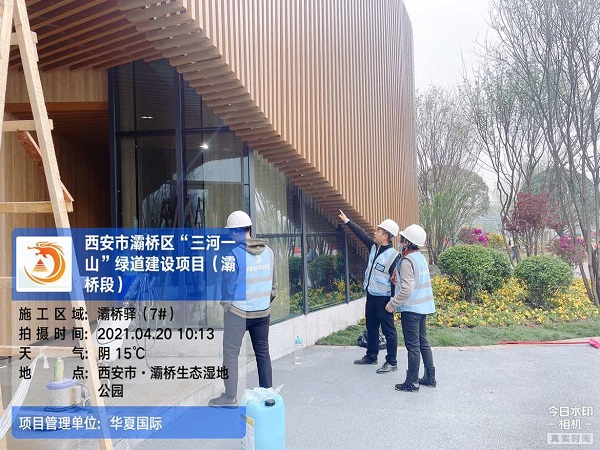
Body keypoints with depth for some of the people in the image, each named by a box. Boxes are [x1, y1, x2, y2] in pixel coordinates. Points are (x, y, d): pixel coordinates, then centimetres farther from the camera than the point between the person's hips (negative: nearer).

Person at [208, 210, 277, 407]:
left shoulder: (234, 254, -15)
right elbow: (273, 283, 8)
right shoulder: (268, 252, 1)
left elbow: (227, 285, -10)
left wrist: (225, 306, 6)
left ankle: (230, 396, 12)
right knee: (263, 352, 15)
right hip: (263, 312, 5)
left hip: (238, 312, -5)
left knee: (231, 353, 7)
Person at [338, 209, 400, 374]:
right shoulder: (374, 247, 4)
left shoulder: (394, 256, -19)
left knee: (388, 330, 2)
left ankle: (391, 362, 12)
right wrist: (346, 220, 21)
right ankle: (371, 356, 34)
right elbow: (362, 234, 16)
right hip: (371, 295, 9)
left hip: (384, 299, -9)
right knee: (371, 327, 19)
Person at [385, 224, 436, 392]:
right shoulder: (421, 257, 10)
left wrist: (392, 304, -14)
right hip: (423, 306, 9)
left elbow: (406, 289, -24)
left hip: (411, 309, -9)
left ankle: (412, 383, 8)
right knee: (423, 342, 17)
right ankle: (430, 378, 25)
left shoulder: (407, 261, -18)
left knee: (413, 346, -1)